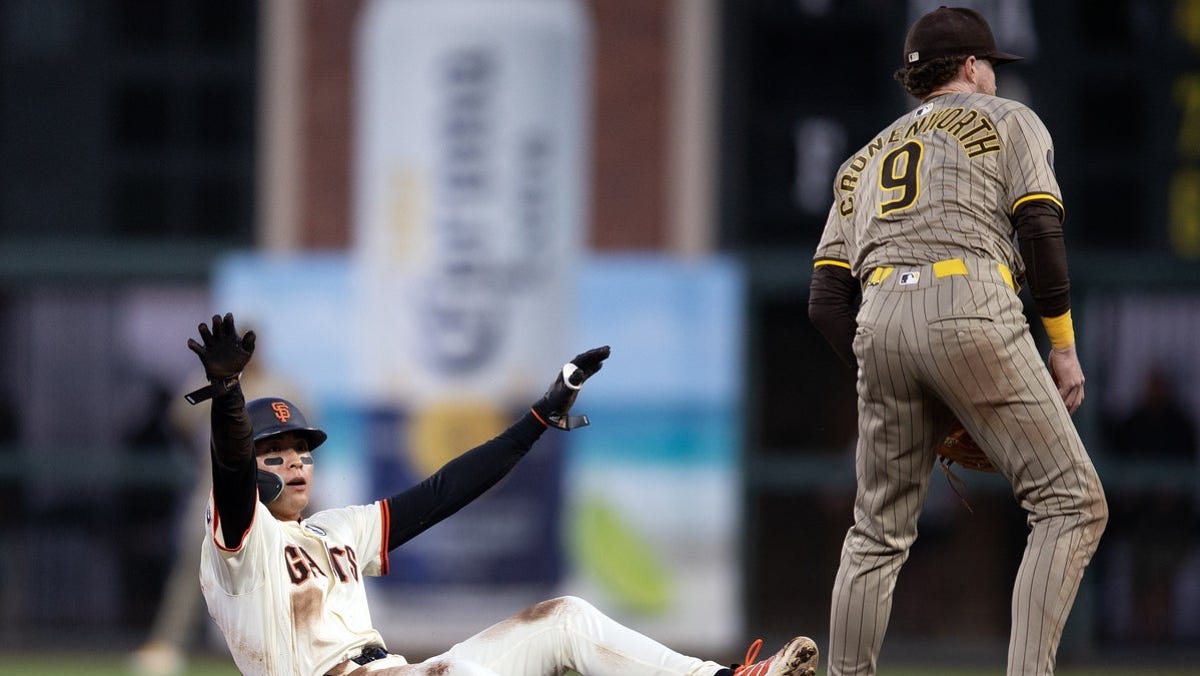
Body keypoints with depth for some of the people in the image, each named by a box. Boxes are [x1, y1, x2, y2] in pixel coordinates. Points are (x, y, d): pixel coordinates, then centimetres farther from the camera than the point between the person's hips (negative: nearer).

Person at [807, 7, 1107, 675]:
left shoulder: (863, 161, 30)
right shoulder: (1007, 120, 18)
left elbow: (826, 302, 20)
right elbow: (1041, 231, 1)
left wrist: (885, 372, 24)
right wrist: (1064, 348, 4)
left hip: (878, 328, 5)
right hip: (970, 309, -5)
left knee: (879, 534, 15)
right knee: (1072, 502, -4)